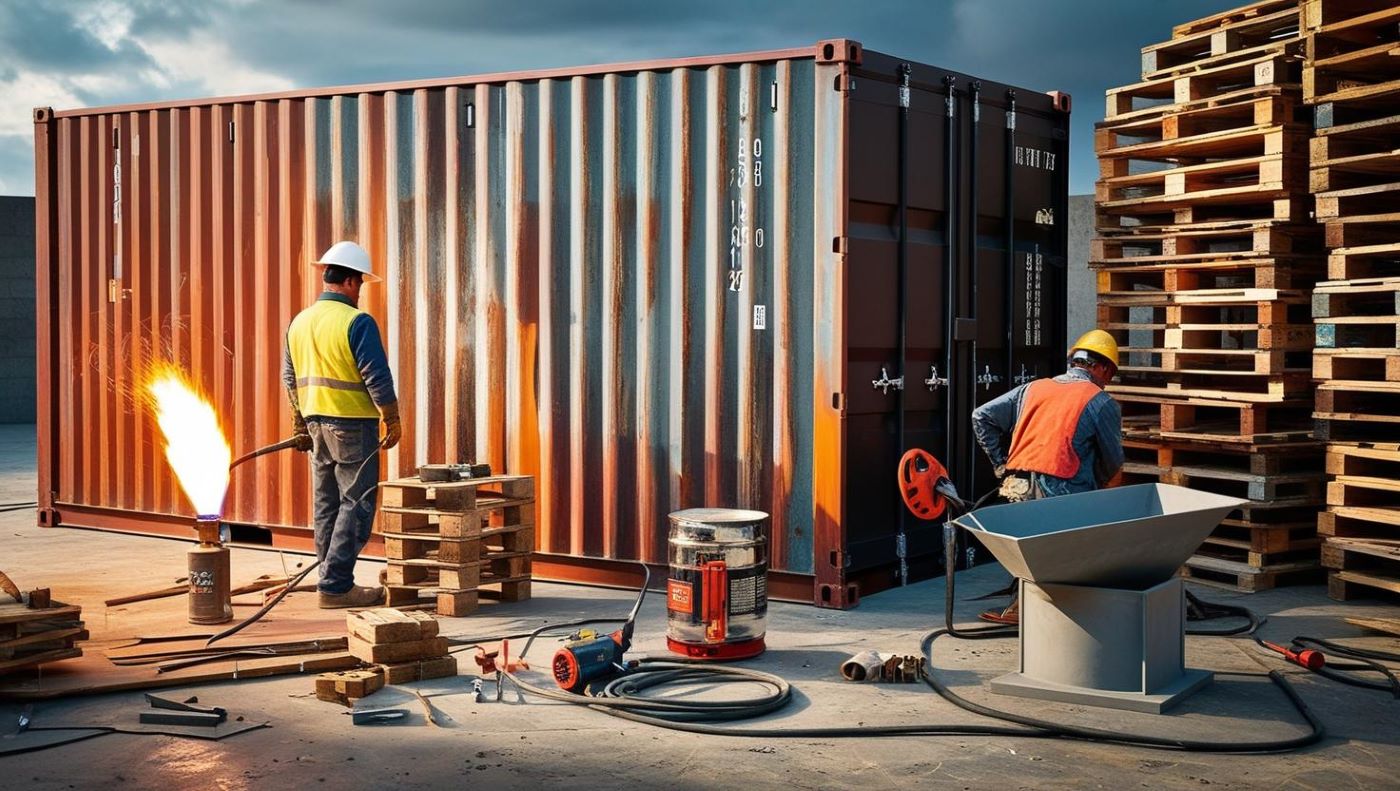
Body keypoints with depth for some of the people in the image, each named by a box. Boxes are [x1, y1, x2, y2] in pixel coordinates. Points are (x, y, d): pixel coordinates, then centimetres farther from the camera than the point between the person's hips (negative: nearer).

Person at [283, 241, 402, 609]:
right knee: (357, 504, -4)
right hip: (352, 423, -8)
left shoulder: (299, 322, 11)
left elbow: (291, 378, 17)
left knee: (327, 505, 12)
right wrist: (392, 420, -7)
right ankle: (336, 585, -6)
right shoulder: (357, 322, -14)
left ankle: (335, 582, 17)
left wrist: (300, 424, 24)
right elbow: (377, 377, -16)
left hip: (316, 422, 8)